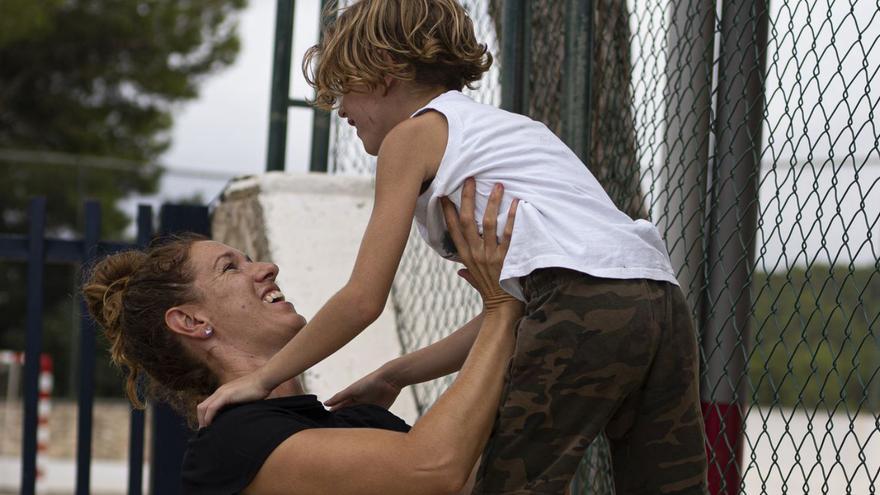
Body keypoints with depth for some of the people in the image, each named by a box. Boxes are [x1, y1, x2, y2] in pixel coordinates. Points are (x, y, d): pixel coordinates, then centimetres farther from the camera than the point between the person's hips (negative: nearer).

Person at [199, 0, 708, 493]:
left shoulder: (413, 134, 11)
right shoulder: (503, 125, 34)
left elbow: (364, 299, 6)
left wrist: (262, 378, 16)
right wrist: (394, 377, 33)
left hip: (583, 305, -8)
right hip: (664, 302, 8)